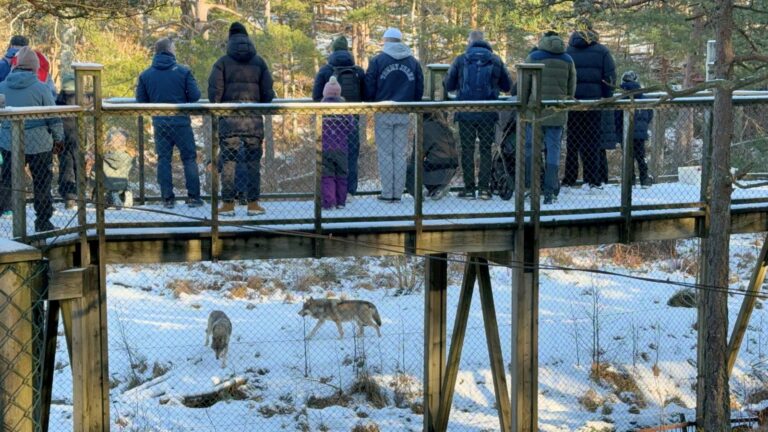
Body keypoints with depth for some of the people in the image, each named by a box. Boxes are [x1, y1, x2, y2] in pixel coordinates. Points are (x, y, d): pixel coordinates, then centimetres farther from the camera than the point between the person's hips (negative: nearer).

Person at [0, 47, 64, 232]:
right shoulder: (40, 88, -12)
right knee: (42, 183, 8)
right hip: (38, 144, -3)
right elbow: (54, 117, -8)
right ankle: (43, 222, 13)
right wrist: (58, 138, 6)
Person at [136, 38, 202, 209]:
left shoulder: (145, 75, 1)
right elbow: (195, 95, -8)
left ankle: (167, 198, 6)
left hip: (159, 123, 2)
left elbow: (141, 100, 2)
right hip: (181, 122, -2)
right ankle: (193, 197, 5)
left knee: (163, 159, 9)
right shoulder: (183, 71, -7)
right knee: (189, 158, 7)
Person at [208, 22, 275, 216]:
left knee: (228, 161, 2)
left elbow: (214, 91, -3)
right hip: (253, 118, 1)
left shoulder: (223, 62, 2)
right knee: (253, 161, 6)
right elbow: (268, 92, 7)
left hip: (229, 117, -1)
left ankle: (228, 204, 1)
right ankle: (253, 203, 5)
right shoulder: (259, 62, 8)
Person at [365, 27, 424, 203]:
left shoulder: (377, 60, -4)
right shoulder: (413, 62, 7)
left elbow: (369, 89, -4)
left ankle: (387, 193, 0)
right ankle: (398, 192, 7)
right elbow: (419, 90, 10)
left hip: (384, 114, -3)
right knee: (400, 153, 8)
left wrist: (372, 103, 14)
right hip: (404, 115, 3)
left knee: (385, 153, 2)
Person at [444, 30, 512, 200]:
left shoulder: (460, 60, -3)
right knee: (486, 150, 9)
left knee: (467, 150, 6)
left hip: (466, 114, -1)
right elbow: (507, 86, 8)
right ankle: (484, 188, 5)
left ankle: (469, 189, 4)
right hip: (488, 114, 1)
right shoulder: (495, 60, 1)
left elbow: (449, 85, 4)